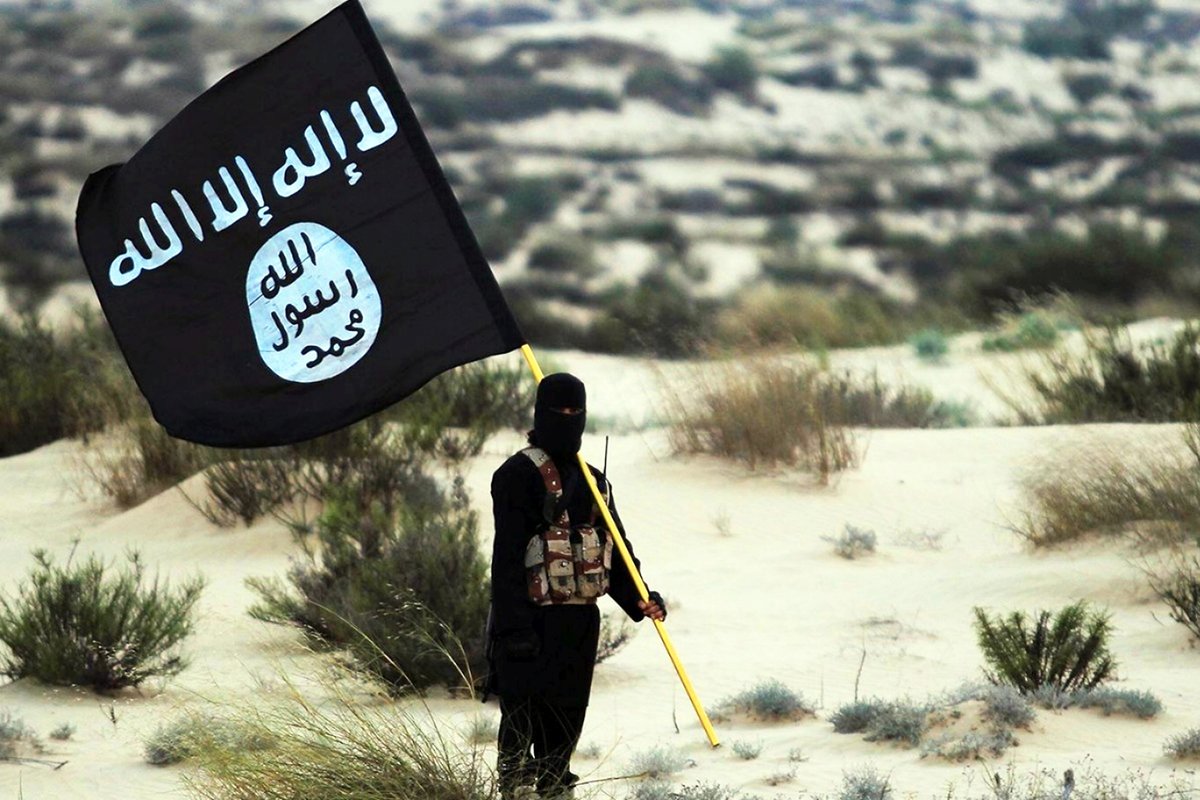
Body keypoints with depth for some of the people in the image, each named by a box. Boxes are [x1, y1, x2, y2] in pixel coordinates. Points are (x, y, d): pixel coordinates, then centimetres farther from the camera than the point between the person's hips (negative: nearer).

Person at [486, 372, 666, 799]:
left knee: (564, 729, 12)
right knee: (522, 727, -8)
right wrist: (514, 628, -20)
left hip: (581, 621, 7)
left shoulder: (594, 482, 17)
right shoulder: (519, 475, -8)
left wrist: (639, 598, 2)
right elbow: (507, 556, -14)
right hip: (533, 621, -7)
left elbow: (616, 551, 20)